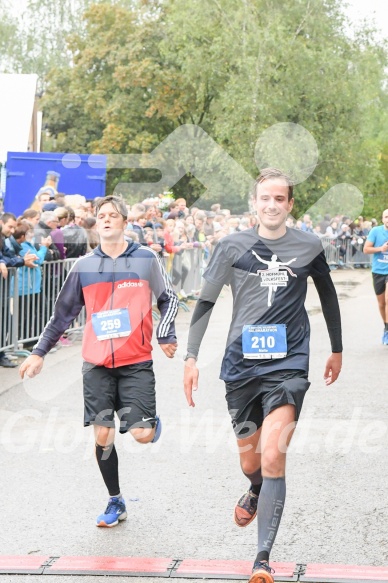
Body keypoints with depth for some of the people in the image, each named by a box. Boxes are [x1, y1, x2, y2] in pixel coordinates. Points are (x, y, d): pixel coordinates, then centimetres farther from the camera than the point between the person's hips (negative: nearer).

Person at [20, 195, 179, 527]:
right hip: (97, 365, 2)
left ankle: (153, 422, 28)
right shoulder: (84, 266, 5)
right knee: (103, 435, 1)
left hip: (136, 362, -2)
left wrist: (166, 336, -4)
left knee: (142, 435, -9)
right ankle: (116, 502, 17)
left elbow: (169, 299, 10)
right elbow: (63, 314, 12)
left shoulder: (146, 259, 0)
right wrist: (39, 353, 10)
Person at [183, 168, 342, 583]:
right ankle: (256, 494, 53)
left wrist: (336, 349, 24)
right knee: (250, 463, 14)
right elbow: (205, 302, 3)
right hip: (241, 363, 2)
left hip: (288, 364, -2)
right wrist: (190, 357, -4)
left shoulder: (308, 247, 1)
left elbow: (328, 295, 17)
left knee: (272, 456, -19)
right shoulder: (232, 247, 0)